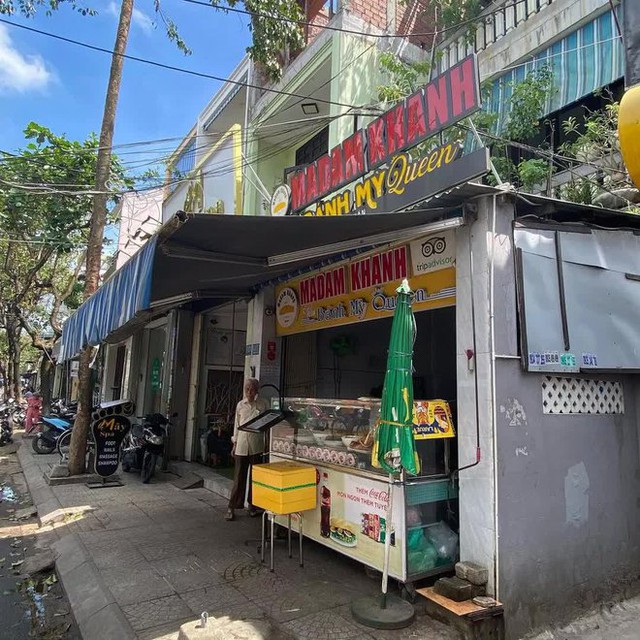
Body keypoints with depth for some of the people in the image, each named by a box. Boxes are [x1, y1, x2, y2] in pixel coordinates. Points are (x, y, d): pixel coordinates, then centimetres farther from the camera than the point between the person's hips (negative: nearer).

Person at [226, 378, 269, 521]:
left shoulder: (263, 404, 0)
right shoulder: (240, 405, 7)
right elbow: (237, 425, 13)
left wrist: (267, 444, 0)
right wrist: (234, 444, 11)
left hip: (256, 445, -1)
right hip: (242, 445, 1)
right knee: (239, 476, 3)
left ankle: (253, 505, 23)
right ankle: (232, 508, 11)